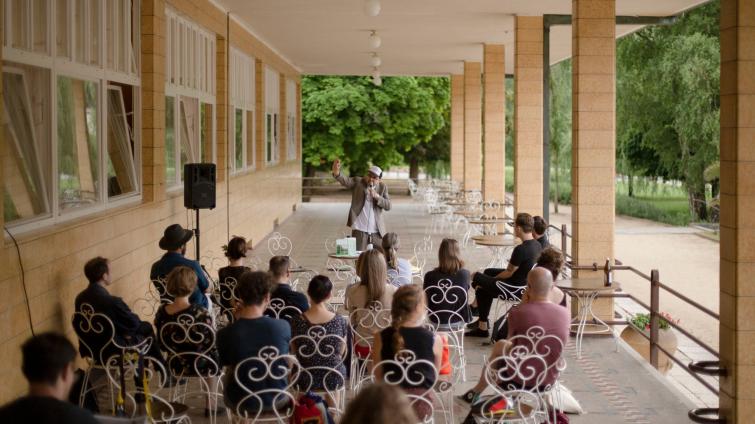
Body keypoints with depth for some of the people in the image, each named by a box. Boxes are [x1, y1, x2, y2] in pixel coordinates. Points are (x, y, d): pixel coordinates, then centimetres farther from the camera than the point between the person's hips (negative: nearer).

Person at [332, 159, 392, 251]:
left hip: (376, 231, 2)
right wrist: (337, 173, -38)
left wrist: (377, 196, -16)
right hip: (359, 229, -2)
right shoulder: (357, 182, 2)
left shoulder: (382, 187, 8)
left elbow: (388, 206, 0)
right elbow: (345, 181, -17)